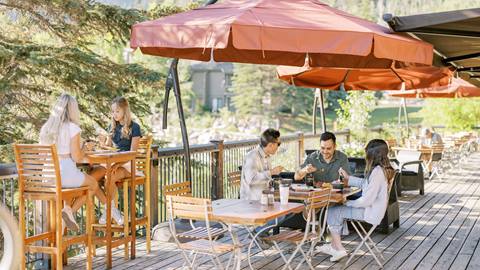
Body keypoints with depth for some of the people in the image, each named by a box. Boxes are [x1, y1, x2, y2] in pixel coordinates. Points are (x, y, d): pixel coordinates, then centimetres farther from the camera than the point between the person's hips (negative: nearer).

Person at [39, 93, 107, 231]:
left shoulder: (46, 128, 7)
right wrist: (84, 151, 9)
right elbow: (76, 157, -13)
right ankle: (71, 211, 11)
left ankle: (68, 209, 17)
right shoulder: (72, 128, -11)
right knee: (93, 183, 22)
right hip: (67, 174, -6)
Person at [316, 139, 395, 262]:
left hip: (370, 213, -10)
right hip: (370, 209, 10)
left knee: (333, 212, -4)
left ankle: (339, 249, 5)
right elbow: (365, 184, 22)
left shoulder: (377, 172, -25)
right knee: (337, 209, 16)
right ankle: (335, 245, 18)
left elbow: (367, 200, -26)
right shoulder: (381, 169, 6)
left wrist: (349, 203, -12)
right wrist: (348, 178, 20)